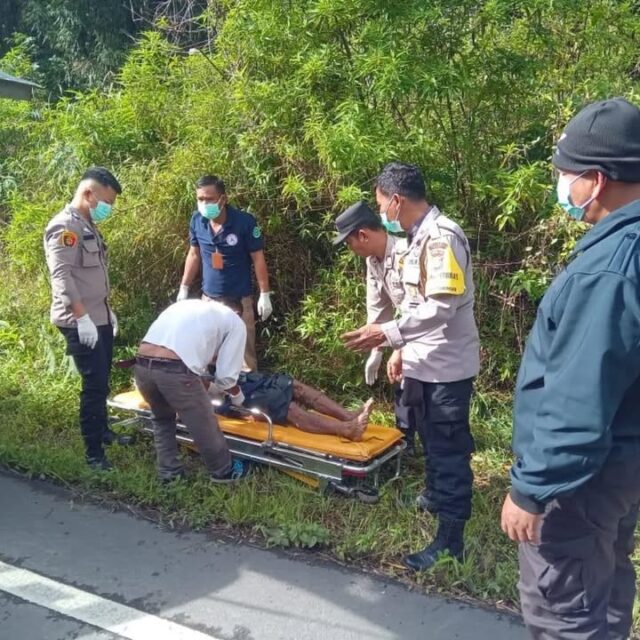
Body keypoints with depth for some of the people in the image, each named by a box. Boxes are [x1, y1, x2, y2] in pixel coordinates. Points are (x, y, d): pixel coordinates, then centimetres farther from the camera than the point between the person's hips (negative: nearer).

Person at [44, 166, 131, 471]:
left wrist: (108, 311, 22)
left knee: (102, 381, 18)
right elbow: (62, 276, -22)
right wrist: (82, 317, -26)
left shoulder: (88, 225, 16)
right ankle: (94, 453, 0)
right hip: (80, 322, -9)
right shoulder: (64, 226, -14)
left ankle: (102, 431, 34)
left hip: (99, 318, 9)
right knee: (94, 384, -8)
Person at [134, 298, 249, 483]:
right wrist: (236, 394, 33)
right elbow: (226, 376, 11)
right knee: (205, 426, 18)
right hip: (173, 370, -6)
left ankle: (168, 472, 37)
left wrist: (207, 387, 49)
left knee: (162, 419, 32)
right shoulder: (235, 322, 16)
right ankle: (224, 471, 36)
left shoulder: (188, 304, 33)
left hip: (142, 365, 6)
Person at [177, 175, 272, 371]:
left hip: (239, 299, -4)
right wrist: (184, 288, 10)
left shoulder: (245, 222, -17)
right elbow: (194, 255, 9)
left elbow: (258, 259, -10)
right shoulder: (197, 220, -4)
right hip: (208, 298, 4)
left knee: (243, 352, 2)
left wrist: (264, 294, -11)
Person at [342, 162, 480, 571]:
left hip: (447, 367, -9)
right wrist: (403, 349, 16)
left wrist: (387, 334, -29)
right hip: (427, 363, 10)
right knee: (433, 442, 25)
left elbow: (442, 308, -28)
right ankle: (438, 500, 46)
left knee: (448, 450, 1)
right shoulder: (422, 237, 10)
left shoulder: (442, 236, -21)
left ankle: (451, 540, 13)